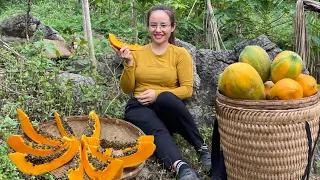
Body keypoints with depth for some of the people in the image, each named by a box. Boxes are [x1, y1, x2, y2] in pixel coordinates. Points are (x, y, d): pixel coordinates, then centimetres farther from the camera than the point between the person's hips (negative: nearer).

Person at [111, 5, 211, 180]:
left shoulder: (180, 53, 4)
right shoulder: (137, 52, 9)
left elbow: (187, 89, -2)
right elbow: (127, 89, 7)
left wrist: (158, 94, -16)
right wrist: (129, 63, -9)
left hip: (168, 108, -1)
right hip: (141, 107, 1)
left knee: (166, 97, -38)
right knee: (157, 130, -35)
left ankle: (202, 148, -28)